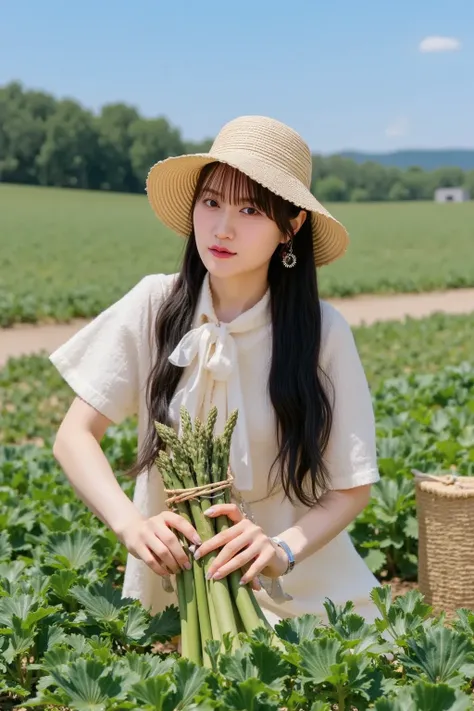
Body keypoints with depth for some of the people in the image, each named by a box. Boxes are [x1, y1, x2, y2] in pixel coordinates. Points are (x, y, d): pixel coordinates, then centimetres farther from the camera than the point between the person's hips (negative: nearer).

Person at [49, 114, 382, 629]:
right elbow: (75, 433, -6)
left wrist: (284, 549, -24)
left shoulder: (322, 332, -11)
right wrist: (131, 523, -23)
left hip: (297, 593, -1)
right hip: (170, 583, 1)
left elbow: (352, 487, -6)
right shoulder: (156, 305, -7)